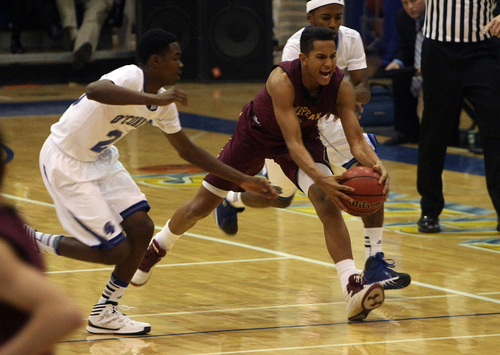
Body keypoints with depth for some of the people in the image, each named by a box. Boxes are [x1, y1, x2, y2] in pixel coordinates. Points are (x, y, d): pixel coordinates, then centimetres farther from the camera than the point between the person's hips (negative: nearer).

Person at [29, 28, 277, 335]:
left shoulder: (163, 102, 2)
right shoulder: (130, 77, -25)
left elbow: (188, 150, 15)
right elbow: (95, 91, -49)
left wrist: (241, 180, 14)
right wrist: (154, 99, -51)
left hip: (100, 159, 9)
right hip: (65, 161, -9)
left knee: (141, 228, -3)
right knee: (115, 250, -10)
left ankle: (105, 314, 11)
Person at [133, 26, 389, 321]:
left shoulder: (341, 86, -29)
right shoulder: (282, 80, -41)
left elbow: (356, 139, -29)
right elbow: (293, 144, -45)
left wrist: (376, 164, -51)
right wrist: (321, 178, -60)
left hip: (305, 134, 2)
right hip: (257, 132, -2)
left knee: (328, 203, -26)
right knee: (202, 205, 13)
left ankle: (353, 288, -31)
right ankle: (157, 248, 44)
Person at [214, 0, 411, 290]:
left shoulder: (351, 39, -14)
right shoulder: (296, 46, -29)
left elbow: (364, 89, -16)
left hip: (328, 120, 4)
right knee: (278, 198, 13)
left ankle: (375, 261, -14)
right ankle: (232, 200, 49)